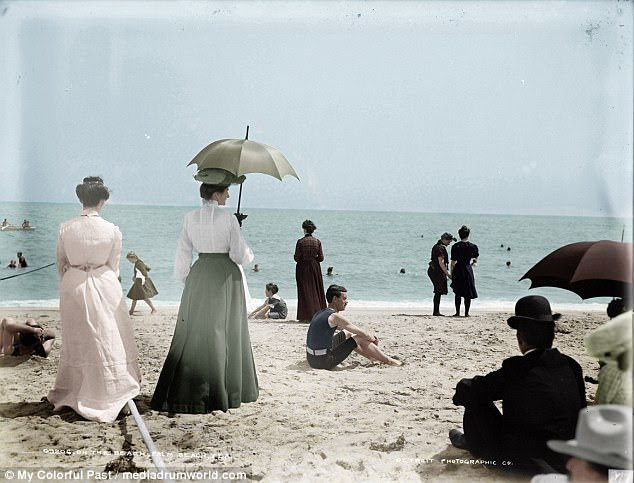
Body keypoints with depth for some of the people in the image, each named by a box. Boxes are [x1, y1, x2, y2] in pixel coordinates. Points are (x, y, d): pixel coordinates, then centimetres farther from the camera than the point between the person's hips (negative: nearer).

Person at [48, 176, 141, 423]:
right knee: (108, 339, 9)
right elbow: (113, 265, -1)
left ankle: (71, 393, 26)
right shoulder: (112, 230, -10)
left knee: (77, 339, 15)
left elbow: (61, 263, 5)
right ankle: (109, 391, 15)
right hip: (104, 285, -2)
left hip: (73, 285, 2)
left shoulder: (65, 228, -6)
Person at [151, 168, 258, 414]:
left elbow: (183, 253, 6)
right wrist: (247, 253, 12)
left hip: (199, 275, 3)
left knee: (194, 330, 7)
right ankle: (223, 391, 11)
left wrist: (185, 279, 16)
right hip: (225, 276, -3)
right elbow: (239, 254, -10)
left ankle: (181, 392, 6)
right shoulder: (228, 219, -11)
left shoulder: (190, 218, 1)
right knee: (222, 332, 5)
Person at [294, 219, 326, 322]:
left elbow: (296, 258, -11)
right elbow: (321, 258, -2)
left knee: (304, 291, 3)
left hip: (303, 268, -3)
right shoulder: (317, 242, -3)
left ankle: (306, 316, 0)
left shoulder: (300, 242, -11)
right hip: (315, 268, 3)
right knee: (316, 290, 12)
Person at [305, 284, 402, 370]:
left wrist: (369, 334, 25)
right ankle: (388, 361, 16)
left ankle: (372, 357, 40)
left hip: (312, 360, 9)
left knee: (347, 334, 25)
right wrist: (373, 339, 12)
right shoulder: (335, 316, -15)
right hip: (324, 362, -9)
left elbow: (343, 327, 26)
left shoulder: (320, 314, 13)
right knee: (360, 339, 1)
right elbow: (362, 333, -10)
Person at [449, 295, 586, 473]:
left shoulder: (516, 369, -20)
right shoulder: (572, 366, -5)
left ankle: (473, 444, 30)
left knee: (476, 402, 6)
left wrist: (463, 390, 13)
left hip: (527, 461, -6)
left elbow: (466, 392, -12)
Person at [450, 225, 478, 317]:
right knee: (468, 293, 7)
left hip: (458, 271, 0)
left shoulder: (455, 246, -6)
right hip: (468, 270, 0)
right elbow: (475, 260, 13)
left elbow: (453, 262, -5)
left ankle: (457, 312, 9)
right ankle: (466, 313, 7)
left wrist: (451, 273, 4)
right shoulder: (473, 246, -3)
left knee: (457, 293, 10)